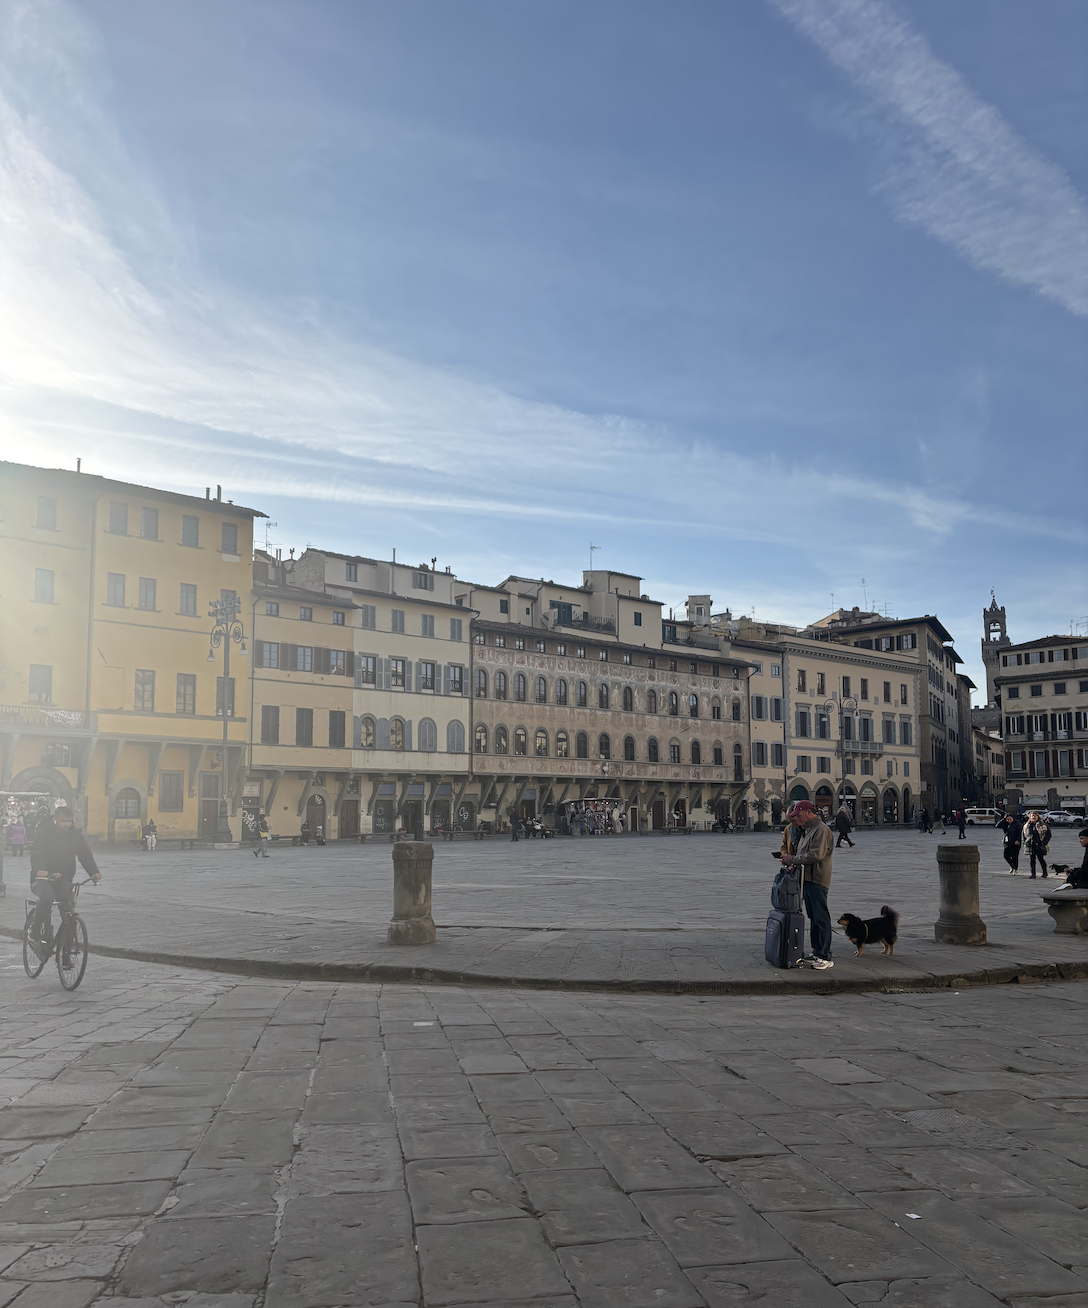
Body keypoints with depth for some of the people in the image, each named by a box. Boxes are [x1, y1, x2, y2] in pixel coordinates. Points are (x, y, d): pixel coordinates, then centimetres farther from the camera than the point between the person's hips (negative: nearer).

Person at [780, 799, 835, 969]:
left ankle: (826, 957, -5)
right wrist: (792, 863, 4)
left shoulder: (821, 830, -14)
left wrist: (792, 859, -15)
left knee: (821, 918, -7)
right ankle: (817, 953, 23)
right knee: (813, 917, 15)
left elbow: (816, 855, -23)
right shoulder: (807, 830, 18)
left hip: (817, 880, -10)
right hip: (807, 878, 10)